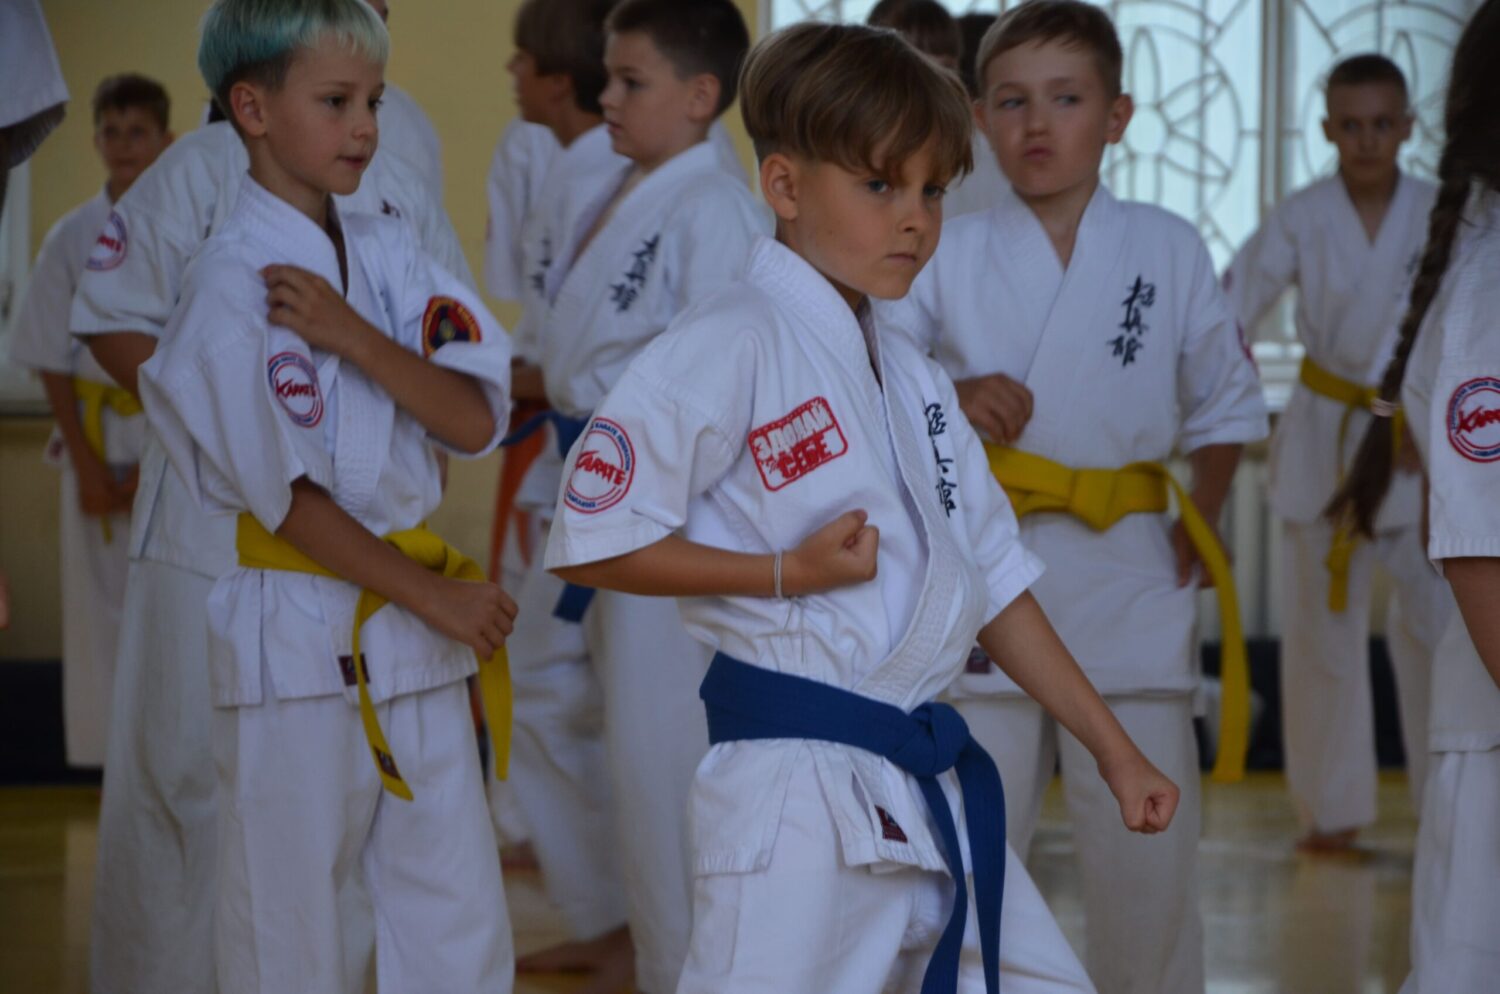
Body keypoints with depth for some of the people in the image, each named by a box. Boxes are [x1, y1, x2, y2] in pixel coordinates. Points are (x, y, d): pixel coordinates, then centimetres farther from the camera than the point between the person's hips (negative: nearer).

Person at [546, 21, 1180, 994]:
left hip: (929, 796, 8)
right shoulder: (730, 349, -11)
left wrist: (1114, 748, 20)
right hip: (798, 795, -8)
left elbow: (992, 577, 21)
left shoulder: (910, 375, 15)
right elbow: (590, 543, -13)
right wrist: (787, 572, -16)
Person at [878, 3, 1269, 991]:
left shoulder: (1169, 250, 4)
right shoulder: (950, 255, 1)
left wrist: (1202, 520, 4)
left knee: (1149, 856, 3)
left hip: (1129, 577, 1)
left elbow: (1225, 401, 15)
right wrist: (951, 399, -14)